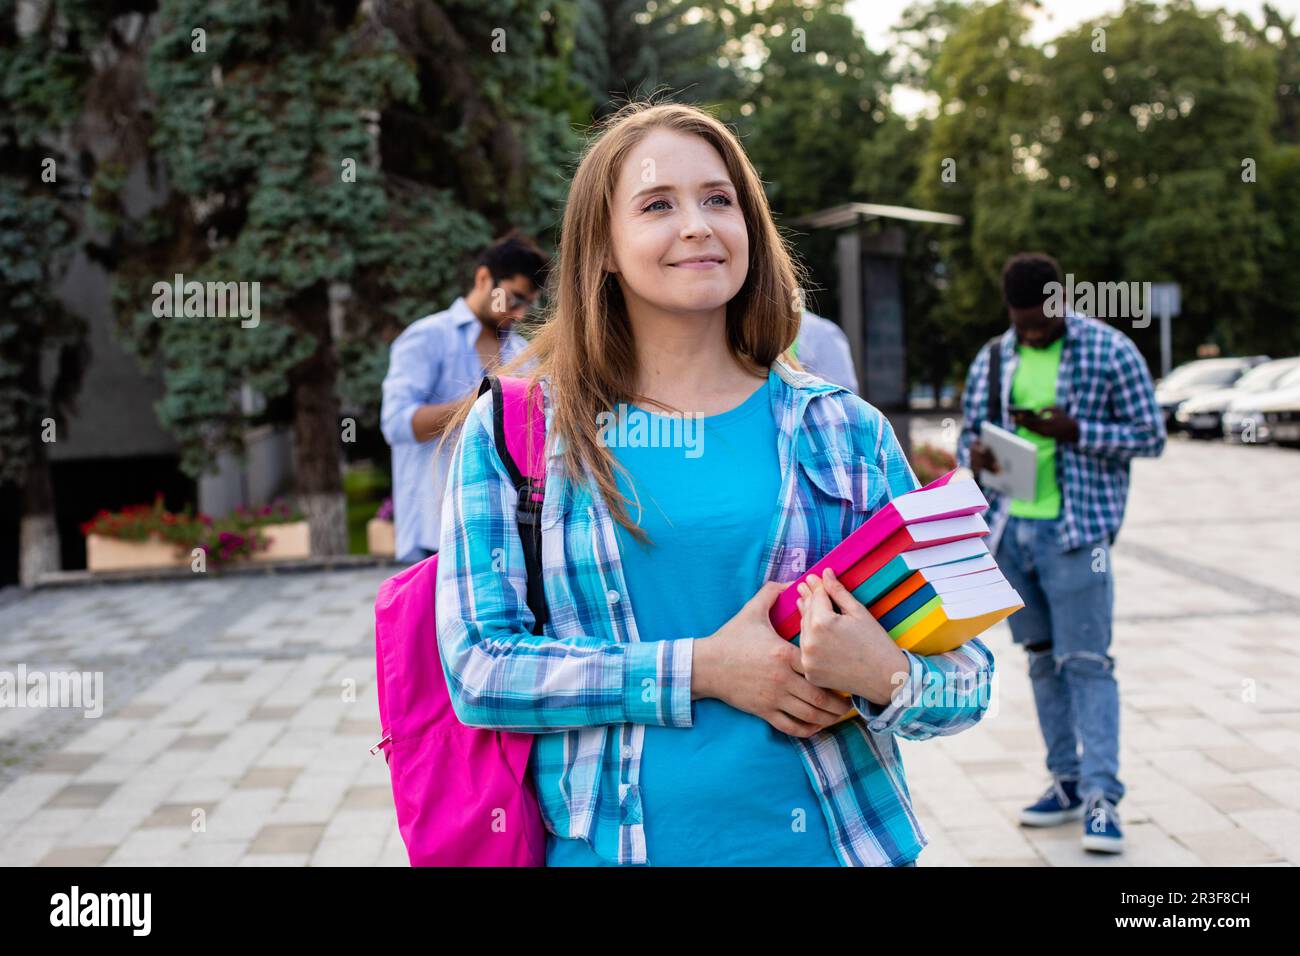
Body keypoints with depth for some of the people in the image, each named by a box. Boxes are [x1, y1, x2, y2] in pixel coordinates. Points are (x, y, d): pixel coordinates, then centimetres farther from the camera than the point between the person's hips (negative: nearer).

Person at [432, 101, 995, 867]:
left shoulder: (845, 431, 0)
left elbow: (967, 676, 2)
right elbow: (478, 668, -9)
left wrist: (887, 676, -20)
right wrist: (701, 670, -17)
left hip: (826, 839, 1)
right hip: (601, 843, -1)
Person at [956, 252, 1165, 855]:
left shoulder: (1110, 351, -4)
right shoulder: (992, 359, 9)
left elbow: (1150, 437, -4)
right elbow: (968, 432, 16)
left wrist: (1073, 432, -18)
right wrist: (974, 454, -9)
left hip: (1075, 528, -5)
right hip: (1009, 528, 5)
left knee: (1087, 661, -7)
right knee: (1042, 659, 11)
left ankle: (1102, 798, -4)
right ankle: (1067, 781, 22)